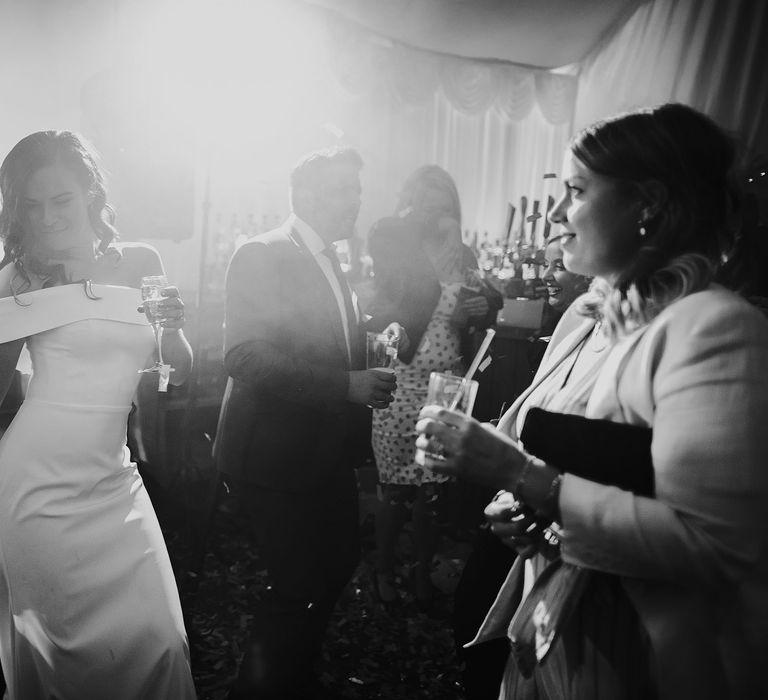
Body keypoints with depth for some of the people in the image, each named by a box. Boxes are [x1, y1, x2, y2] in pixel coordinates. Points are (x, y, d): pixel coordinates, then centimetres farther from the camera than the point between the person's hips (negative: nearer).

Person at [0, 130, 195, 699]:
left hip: (111, 485, 2)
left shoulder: (142, 264, 4)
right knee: (46, 638, 7)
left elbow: (182, 372, 7)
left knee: (157, 641, 3)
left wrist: (173, 330, -11)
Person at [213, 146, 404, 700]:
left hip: (329, 449, 9)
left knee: (339, 562, 17)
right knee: (298, 584, -2)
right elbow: (243, 354, -24)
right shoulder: (264, 255, -13)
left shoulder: (331, 260, 13)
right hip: (279, 453, -8)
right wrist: (345, 385, -28)